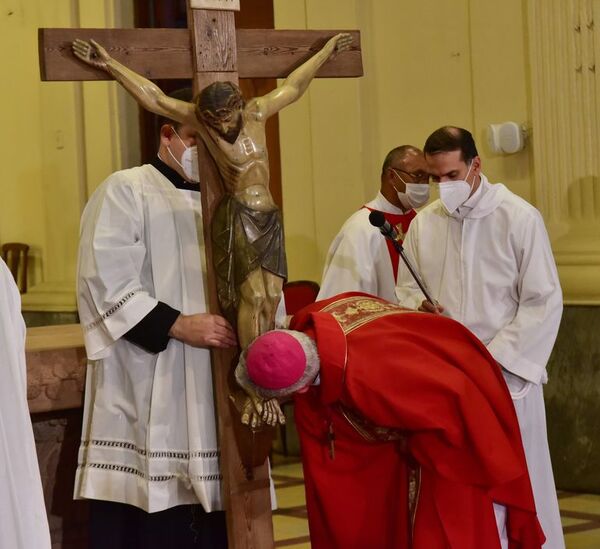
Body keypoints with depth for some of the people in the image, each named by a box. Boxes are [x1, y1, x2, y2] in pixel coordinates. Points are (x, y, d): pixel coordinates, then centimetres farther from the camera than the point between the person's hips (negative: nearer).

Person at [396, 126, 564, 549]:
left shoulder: (519, 218, -6)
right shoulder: (423, 223, 6)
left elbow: (544, 301, -7)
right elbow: (406, 290, 12)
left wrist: (496, 360, -13)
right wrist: (420, 308, -12)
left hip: (506, 374, -3)